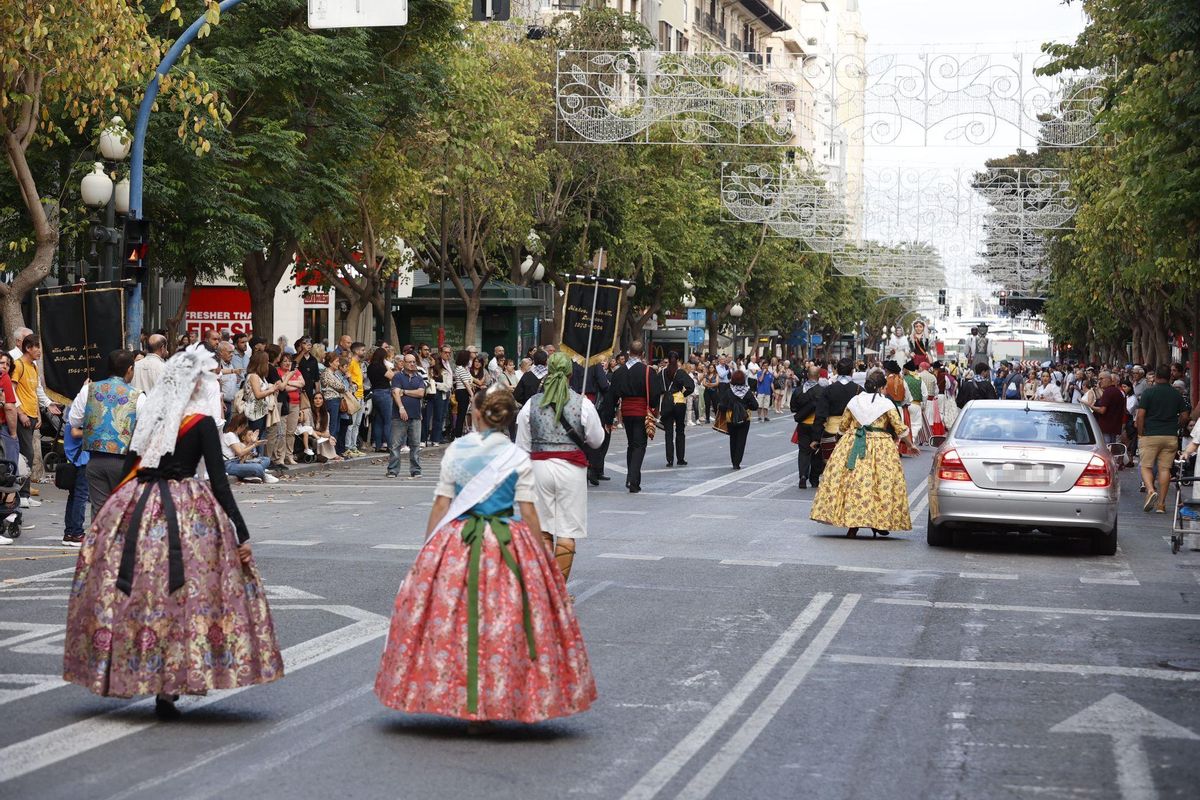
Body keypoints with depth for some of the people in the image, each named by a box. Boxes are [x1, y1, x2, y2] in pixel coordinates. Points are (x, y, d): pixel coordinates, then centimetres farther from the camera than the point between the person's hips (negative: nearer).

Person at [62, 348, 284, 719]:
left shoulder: (147, 417, 8)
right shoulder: (202, 423, -6)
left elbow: (128, 469, 10)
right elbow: (219, 483, -9)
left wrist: (130, 504, 19)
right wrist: (242, 534, -7)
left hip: (135, 508, 5)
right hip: (186, 515, -5)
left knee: (137, 593, 11)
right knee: (181, 593, -1)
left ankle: (123, 673, 16)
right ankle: (167, 688, -3)